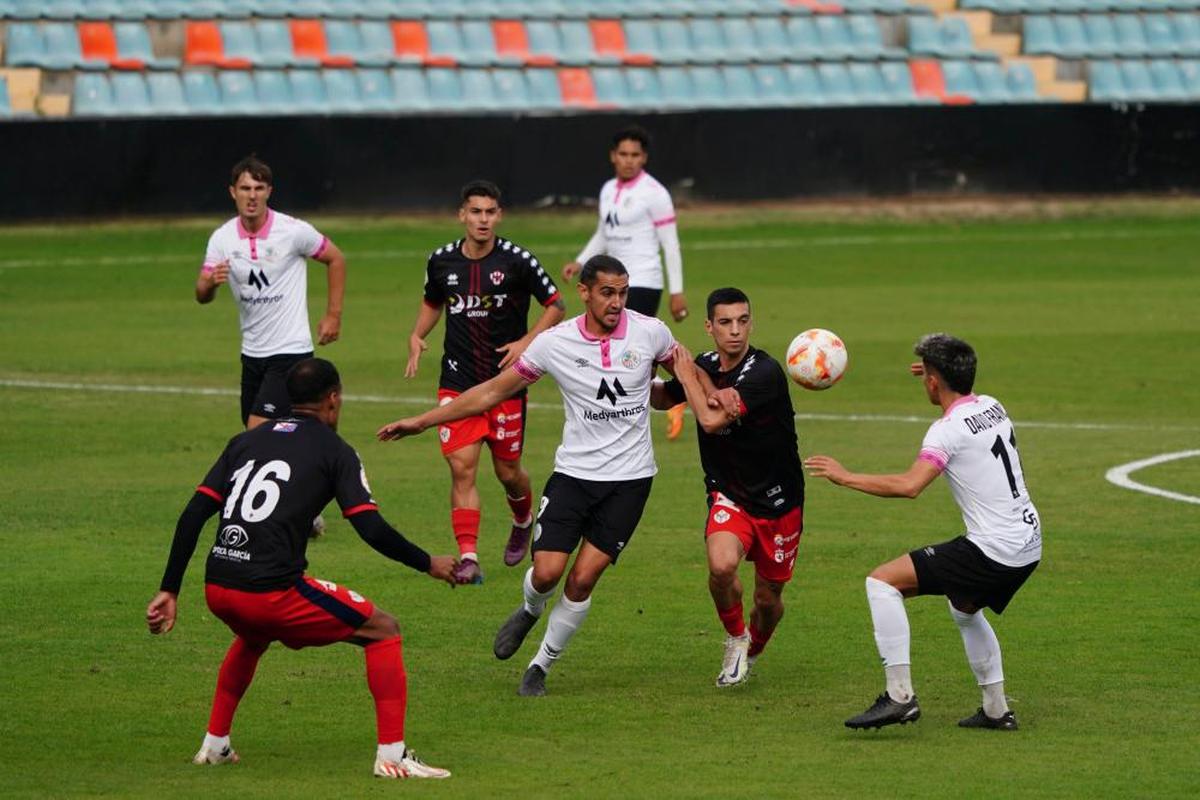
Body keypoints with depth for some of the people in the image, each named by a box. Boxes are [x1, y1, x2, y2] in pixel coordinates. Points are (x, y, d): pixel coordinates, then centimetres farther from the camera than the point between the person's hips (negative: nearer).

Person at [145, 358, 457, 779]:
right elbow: (372, 530, -4)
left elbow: (193, 515, 13)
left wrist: (169, 591, 15)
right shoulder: (334, 450, 4)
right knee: (382, 629, 10)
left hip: (217, 589, 6)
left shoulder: (245, 440, 19)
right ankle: (391, 755, 1)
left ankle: (215, 743, 40)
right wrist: (429, 564, 11)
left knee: (253, 637, 41)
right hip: (271, 591, -6)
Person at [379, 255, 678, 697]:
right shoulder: (555, 343, -5)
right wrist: (422, 421, 3)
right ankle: (530, 611, 26)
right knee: (547, 570, -12)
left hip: (629, 478, -1)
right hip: (573, 473, 1)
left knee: (584, 578, -8)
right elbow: (493, 391, 3)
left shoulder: (649, 332, -6)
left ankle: (542, 665, 12)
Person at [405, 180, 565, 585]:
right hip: (457, 381, 2)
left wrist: (527, 341, -15)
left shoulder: (517, 260, -9)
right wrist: (417, 335, 3)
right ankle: (468, 559, -12)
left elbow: (555, 305, 0)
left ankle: (523, 521, 43)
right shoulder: (442, 261, 1)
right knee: (462, 468, -11)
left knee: (507, 471, 9)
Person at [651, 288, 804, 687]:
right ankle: (736, 639, 2)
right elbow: (661, 399, 16)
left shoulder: (765, 373, -23)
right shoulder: (704, 366, -4)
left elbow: (712, 420, -31)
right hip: (728, 494, 3)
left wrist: (688, 375, -18)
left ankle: (752, 652, 42)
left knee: (769, 599, 9)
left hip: (778, 500, -3)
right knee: (721, 566, -27)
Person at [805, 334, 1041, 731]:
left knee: (882, 582, -7)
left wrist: (846, 477, -18)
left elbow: (909, 485, -28)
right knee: (965, 609, 36)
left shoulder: (948, 430, -15)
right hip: (1028, 545, 9)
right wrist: (946, 373, 40)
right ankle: (996, 710, 35)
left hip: (992, 552, -9)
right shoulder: (993, 407, 10)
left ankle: (900, 695, -12)